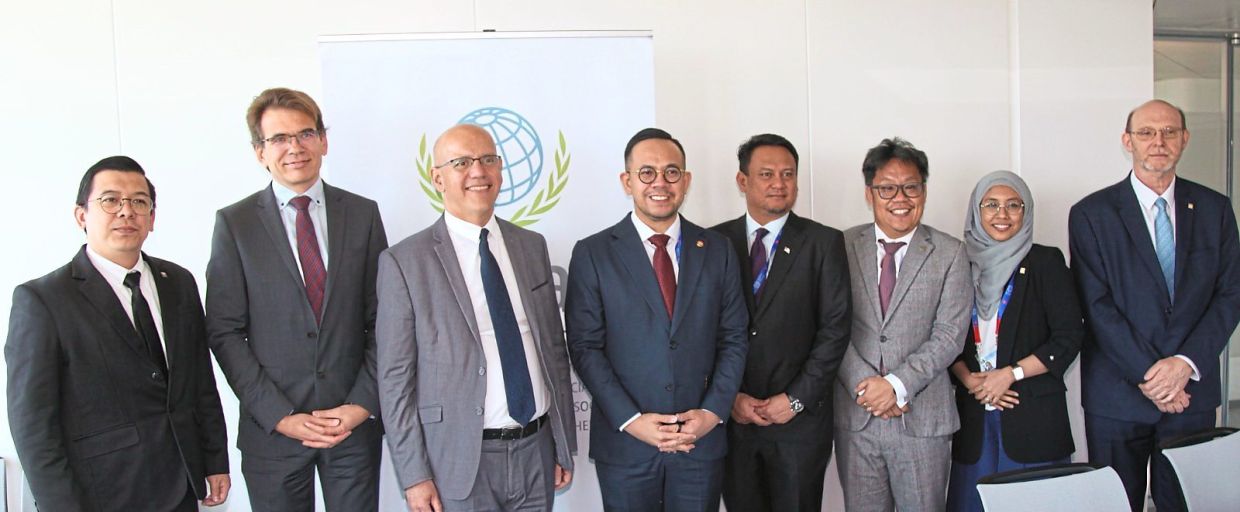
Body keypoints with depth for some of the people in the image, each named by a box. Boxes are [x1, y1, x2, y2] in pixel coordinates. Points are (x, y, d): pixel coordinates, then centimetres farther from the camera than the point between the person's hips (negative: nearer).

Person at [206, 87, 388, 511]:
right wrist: (280, 416, -9)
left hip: (356, 422, 1)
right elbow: (224, 332, -3)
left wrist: (364, 403, -7)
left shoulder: (362, 214, 4)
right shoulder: (235, 223, 0)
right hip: (272, 428, -1)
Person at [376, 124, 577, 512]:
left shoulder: (532, 246, 6)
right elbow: (395, 378, -6)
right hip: (459, 461, -4)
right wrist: (413, 476, -8)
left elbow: (555, 350, 9)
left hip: (536, 451, 4)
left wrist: (564, 444, 8)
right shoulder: (403, 262, -7)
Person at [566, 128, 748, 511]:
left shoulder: (717, 250, 4)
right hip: (624, 443, -2)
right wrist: (631, 420, -13)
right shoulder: (592, 254, -3)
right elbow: (585, 347, -6)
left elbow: (733, 338, 5)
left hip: (702, 439, 2)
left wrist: (713, 411, -7)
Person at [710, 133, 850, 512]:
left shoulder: (824, 243, -1)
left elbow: (835, 327, -5)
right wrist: (729, 397, -6)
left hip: (800, 419, -1)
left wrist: (796, 399, -10)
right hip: (730, 416, 1)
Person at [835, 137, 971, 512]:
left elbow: (949, 334, -5)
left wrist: (897, 384, -15)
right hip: (855, 415, 1)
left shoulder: (949, 253, 1)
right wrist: (866, 385, -12)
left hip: (922, 419, -1)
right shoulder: (843, 247, 3)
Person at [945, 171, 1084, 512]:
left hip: (1034, 413, -2)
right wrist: (968, 378, -7)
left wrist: (1011, 373, -12)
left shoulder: (1045, 262, 2)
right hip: (974, 413, 3)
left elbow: (1069, 337, -4)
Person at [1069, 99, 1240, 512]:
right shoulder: (1091, 214, -2)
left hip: (1192, 389, 2)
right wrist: (1147, 373, -13)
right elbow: (1096, 306, -8)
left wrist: (1186, 362, -10)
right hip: (1118, 394, -2)